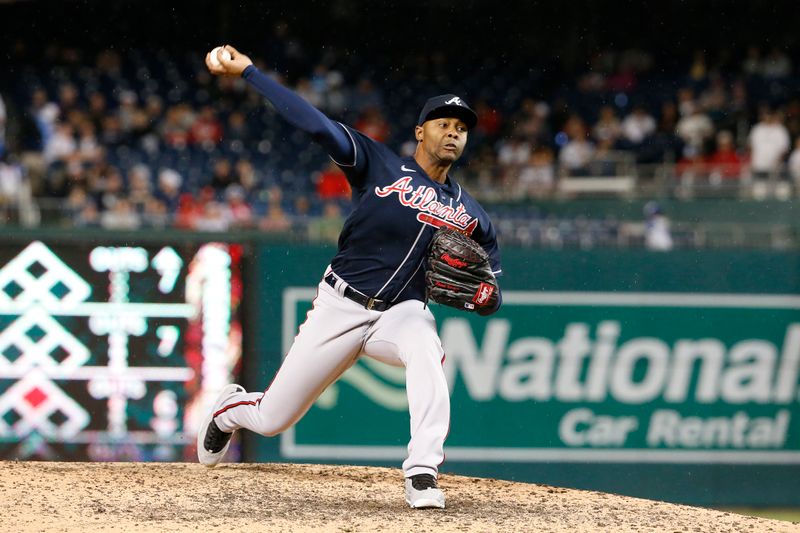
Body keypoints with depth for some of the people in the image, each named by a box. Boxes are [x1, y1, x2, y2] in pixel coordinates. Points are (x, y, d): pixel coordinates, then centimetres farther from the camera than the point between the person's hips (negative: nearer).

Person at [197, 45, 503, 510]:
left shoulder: (472, 217, 6)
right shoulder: (380, 166, -4)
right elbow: (315, 123, -13)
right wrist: (247, 71, -21)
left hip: (402, 312, 1)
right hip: (340, 308, -1)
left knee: (426, 347, -38)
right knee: (270, 419, 4)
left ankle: (423, 475, -41)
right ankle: (230, 409, 43)